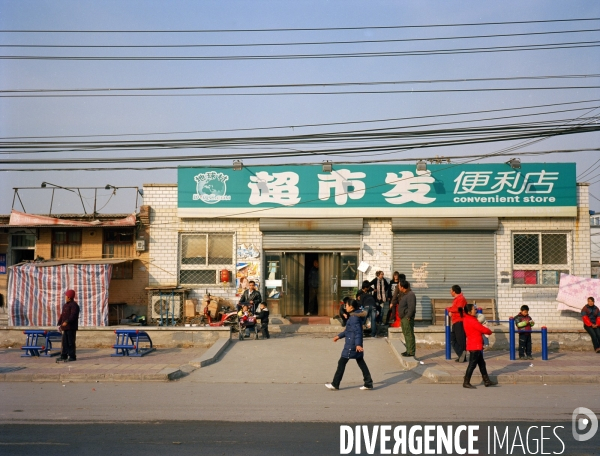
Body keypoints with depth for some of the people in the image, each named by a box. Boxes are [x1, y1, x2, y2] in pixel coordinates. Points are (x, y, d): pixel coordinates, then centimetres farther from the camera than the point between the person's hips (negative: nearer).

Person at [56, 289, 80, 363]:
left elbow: (73, 315, -22)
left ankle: (72, 356, -2)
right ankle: (64, 356, 17)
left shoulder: (74, 305, -11)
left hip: (71, 327, -9)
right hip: (65, 327, 9)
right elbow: (62, 315, 22)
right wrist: (60, 324, 16)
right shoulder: (65, 305, 20)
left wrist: (67, 322, -29)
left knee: (71, 342, -6)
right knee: (65, 342, 11)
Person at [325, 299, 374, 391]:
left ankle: (335, 384, 8)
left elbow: (358, 331, -25)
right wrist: (339, 336, 30)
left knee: (341, 363, 0)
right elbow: (348, 330, 24)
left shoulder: (354, 318, -17)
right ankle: (368, 383, 12)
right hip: (356, 345, 10)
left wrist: (358, 344, -32)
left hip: (351, 345, -10)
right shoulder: (354, 316, 14)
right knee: (361, 363, 11)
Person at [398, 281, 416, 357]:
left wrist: (408, 317, -22)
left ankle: (411, 352, -3)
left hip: (407, 319, -11)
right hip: (404, 318, 11)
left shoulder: (410, 295, -17)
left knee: (409, 335, -7)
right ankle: (409, 350, 24)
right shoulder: (406, 294, 15)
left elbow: (411, 307, -24)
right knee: (406, 334, 16)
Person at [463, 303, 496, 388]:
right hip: (475, 346, -10)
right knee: (472, 364, -5)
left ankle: (486, 381, 22)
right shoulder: (472, 321, -20)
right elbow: (484, 330, -15)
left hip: (477, 346, 10)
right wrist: (489, 331, 6)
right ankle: (466, 383, 0)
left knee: (482, 363, 15)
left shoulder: (466, 319, 9)